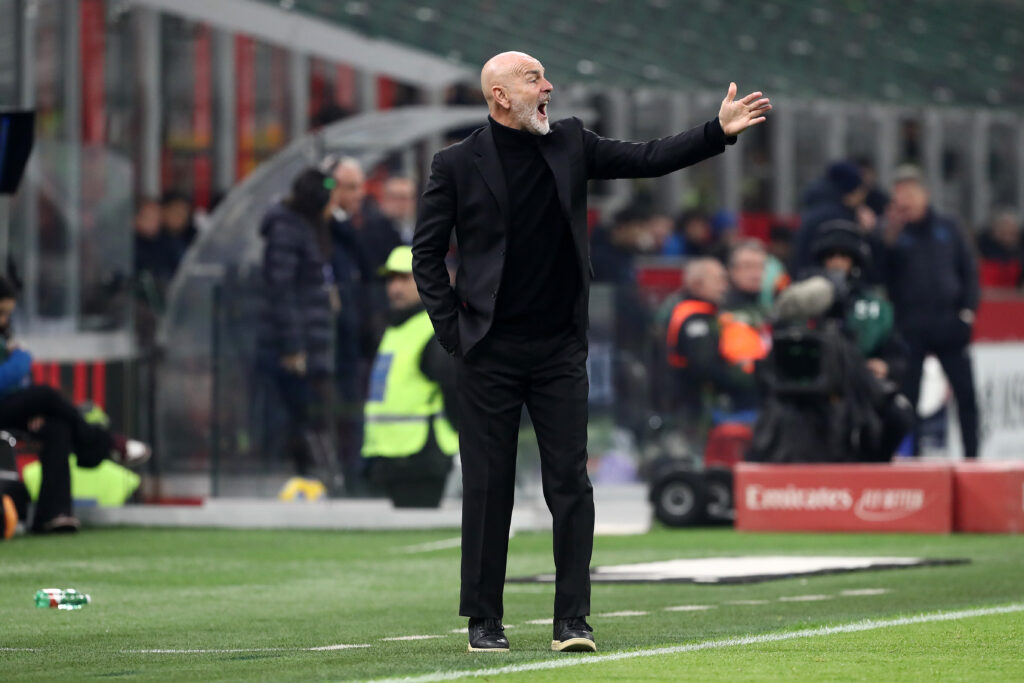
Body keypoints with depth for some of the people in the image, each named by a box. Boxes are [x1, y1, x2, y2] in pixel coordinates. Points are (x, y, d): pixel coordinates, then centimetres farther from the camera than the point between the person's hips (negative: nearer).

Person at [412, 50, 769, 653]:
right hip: (491, 352, -3)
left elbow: (647, 160, 8)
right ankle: (484, 620, 10)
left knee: (570, 483, -1)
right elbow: (427, 253, 2)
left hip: (560, 349, 3)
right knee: (488, 487, 2)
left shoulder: (569, 144, 7)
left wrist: (720, 131, -3)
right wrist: (453, 330, -3)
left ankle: (573, 619, 3)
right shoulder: (458, 165, -3)